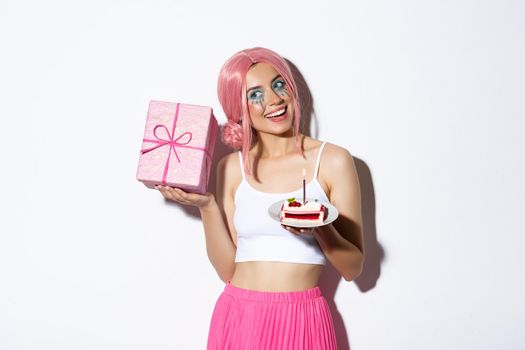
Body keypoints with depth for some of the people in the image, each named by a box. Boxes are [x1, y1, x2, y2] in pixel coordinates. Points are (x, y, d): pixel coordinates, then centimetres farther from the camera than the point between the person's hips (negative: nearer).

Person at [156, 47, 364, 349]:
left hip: (302, 321, -1)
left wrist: (320, 227, -20)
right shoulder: (231, 168, 2)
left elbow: (353, 268, -3)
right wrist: (206, 206, -9)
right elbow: (228, 269, 1)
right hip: (238, 317, 2)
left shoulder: (333, 160, -5)